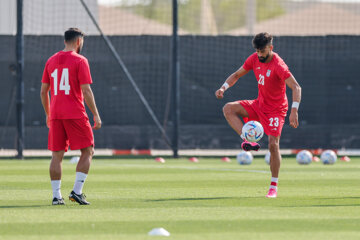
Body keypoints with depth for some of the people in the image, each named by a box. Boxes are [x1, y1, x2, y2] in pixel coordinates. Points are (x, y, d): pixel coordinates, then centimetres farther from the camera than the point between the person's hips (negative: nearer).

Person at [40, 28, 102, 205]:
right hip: (75, 114, -5)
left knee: (57, 155, 8)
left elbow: (43, 92, 14)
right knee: (87, 152, 3)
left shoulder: (51, 61, 12)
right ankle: (77, 191, -7)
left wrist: (48, 115, 24)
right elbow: (86, 91, -10)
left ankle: (56, 195, 5)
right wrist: (96, 115, -6)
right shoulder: (80, 61, -5)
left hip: (55, 115, 5)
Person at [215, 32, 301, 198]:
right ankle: (248, 141, -20)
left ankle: (274, 187, -5)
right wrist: (224, 87, -9)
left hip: (276, 108, -7)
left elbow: (296, 88, -29)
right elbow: (237, 74, 11)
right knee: (228, 109, -13)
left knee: (273, 144, -14)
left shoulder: (278, 65, -24)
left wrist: (294, 111, -41)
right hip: (259, 105, 7)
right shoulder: (254, 59, -3)